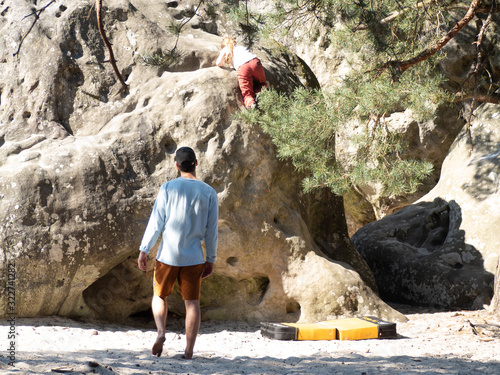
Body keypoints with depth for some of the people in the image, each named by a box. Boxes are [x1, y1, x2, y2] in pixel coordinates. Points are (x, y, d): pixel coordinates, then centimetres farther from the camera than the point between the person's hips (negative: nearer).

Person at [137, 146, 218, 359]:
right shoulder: (209, 192, 1)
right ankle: (189, 350, 2)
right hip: (194, 258, 1)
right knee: (192, 302, 5)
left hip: (168, 255, -1)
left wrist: (144, 250, -2)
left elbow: (156, 222, -7)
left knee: (159, 296, 16)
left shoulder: (168, 188, -4)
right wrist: (211, 260, 10)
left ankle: (161, 332, -7)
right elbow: (211, 230, 3)